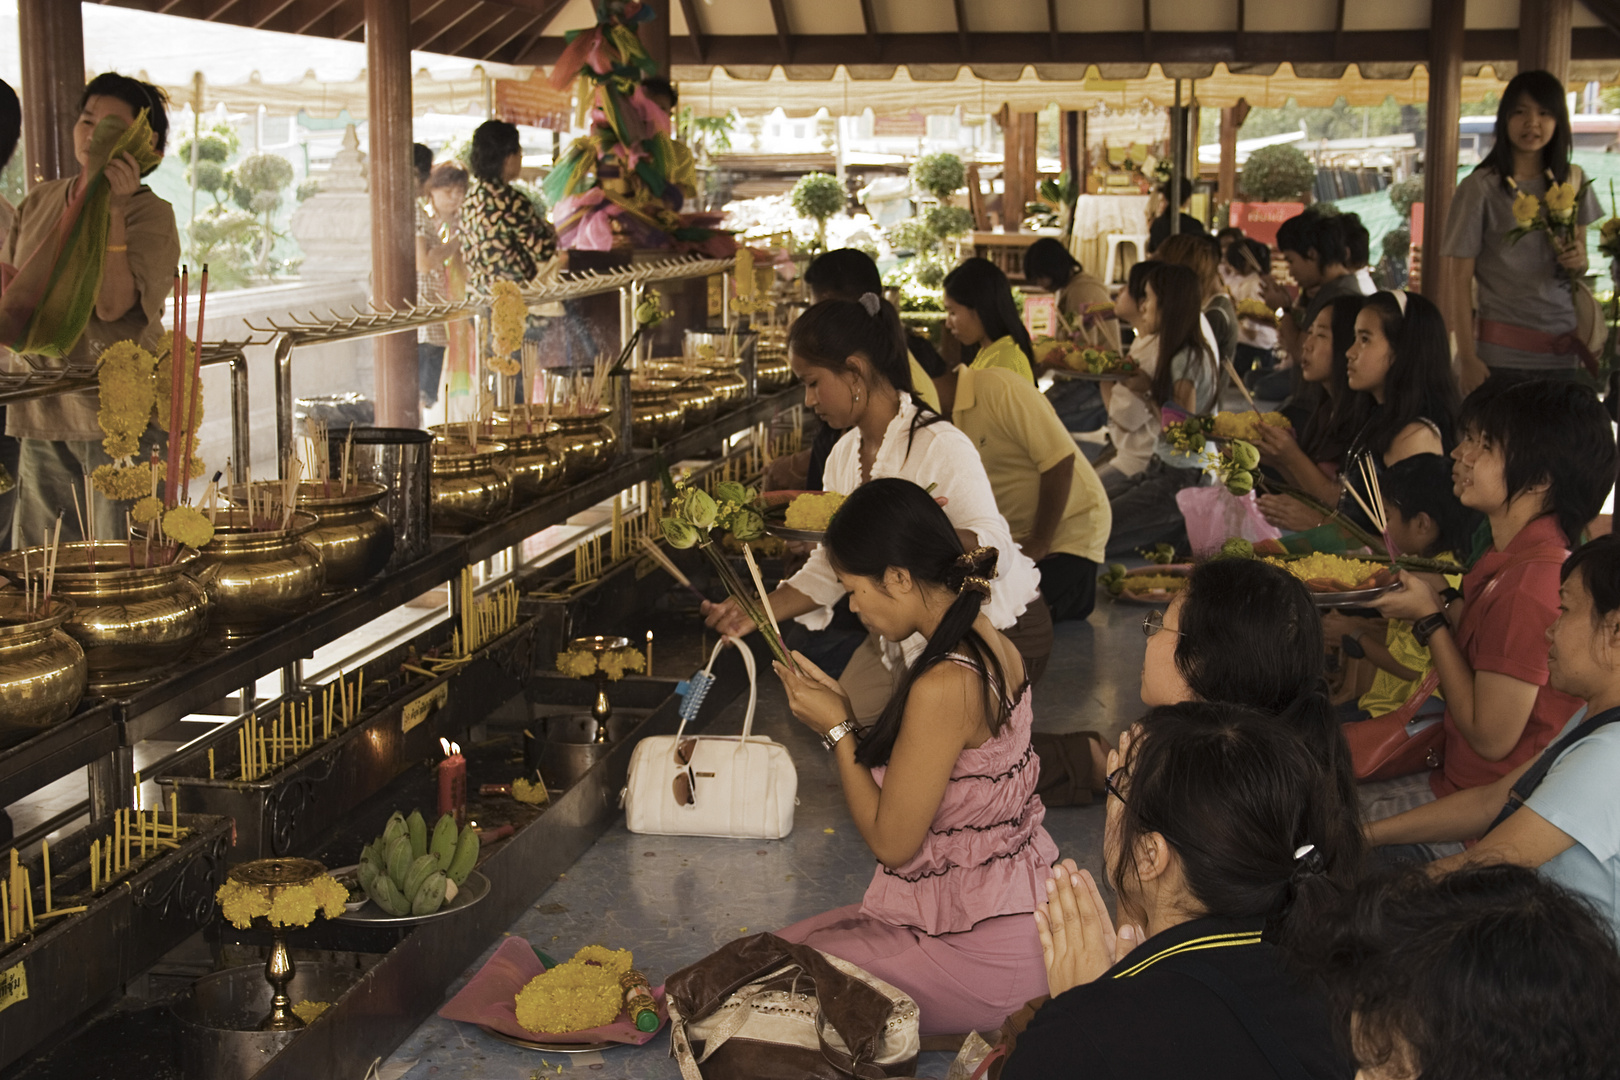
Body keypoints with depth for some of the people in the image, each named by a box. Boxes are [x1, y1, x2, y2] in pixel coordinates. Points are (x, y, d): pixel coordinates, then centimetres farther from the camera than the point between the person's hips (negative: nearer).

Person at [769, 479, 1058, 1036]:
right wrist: (845, 713, 7)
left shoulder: (943, 687, -27)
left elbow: (891, 840, -18)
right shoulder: (992, 644, 2)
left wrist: (838, 730, -7)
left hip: (978, 951, -10)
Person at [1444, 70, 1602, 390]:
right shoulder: (1480, 187, -7)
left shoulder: (1572, 182, 8)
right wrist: (1468, 359, -12)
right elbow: (1461, 280, -7)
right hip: (1503, 352, -4)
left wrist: (1579, 261, -5)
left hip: (1562, 350, 4)